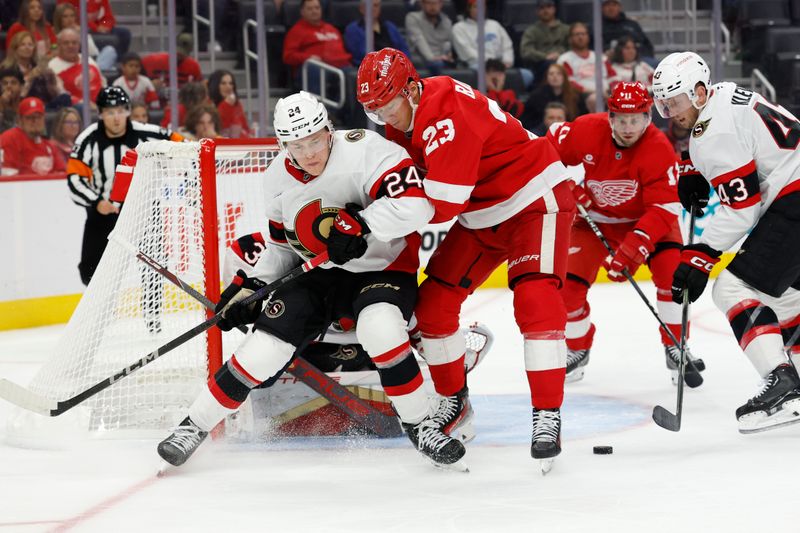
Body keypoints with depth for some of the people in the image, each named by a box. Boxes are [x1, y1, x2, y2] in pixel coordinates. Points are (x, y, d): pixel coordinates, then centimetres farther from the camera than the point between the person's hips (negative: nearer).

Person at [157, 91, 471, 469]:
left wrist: (358, 224, -37)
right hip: (318, 272, 5)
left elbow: (415, 204, -33)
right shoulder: (280, 179, -1)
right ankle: (195, 424, 5)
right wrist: (250, 284, 3)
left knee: (378, 325, -35)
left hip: (382, 267, -5)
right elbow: (282, 245, 14)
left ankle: (420, 424, -17)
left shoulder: (365, 151, -23)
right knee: (269, 342, -11)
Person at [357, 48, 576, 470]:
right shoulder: (403, 117, 0)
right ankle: (453, 403, 20)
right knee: (433, 300, 4)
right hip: (481, 216, 10)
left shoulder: (446, 111, -31)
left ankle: (547, 418, -24)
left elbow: (443, 202, -35)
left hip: (536, 201, -10)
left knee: (535, 301, -25)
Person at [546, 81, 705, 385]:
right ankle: (577, 350, 17)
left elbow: (664, 210, -33)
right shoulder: (586, 131, -23)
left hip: (645, 219, -2)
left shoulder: (659, 150, -29)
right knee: (568, 283, -9)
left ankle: (675, 349, -8)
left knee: (672, 270, -24)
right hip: (594, 219, 2)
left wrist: (633, 249, -43)